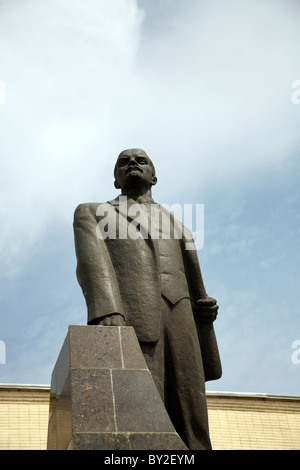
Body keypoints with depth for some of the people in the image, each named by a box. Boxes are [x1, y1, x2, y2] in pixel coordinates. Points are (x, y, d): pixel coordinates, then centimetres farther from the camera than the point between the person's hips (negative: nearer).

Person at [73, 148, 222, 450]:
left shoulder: (177, 228, 36)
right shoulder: (91, 213, 23)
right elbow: (92, 263, 0)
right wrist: (107, 313, -20)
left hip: (178, 327, 4)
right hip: (126, 323, -4)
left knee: (189, 441, -9)